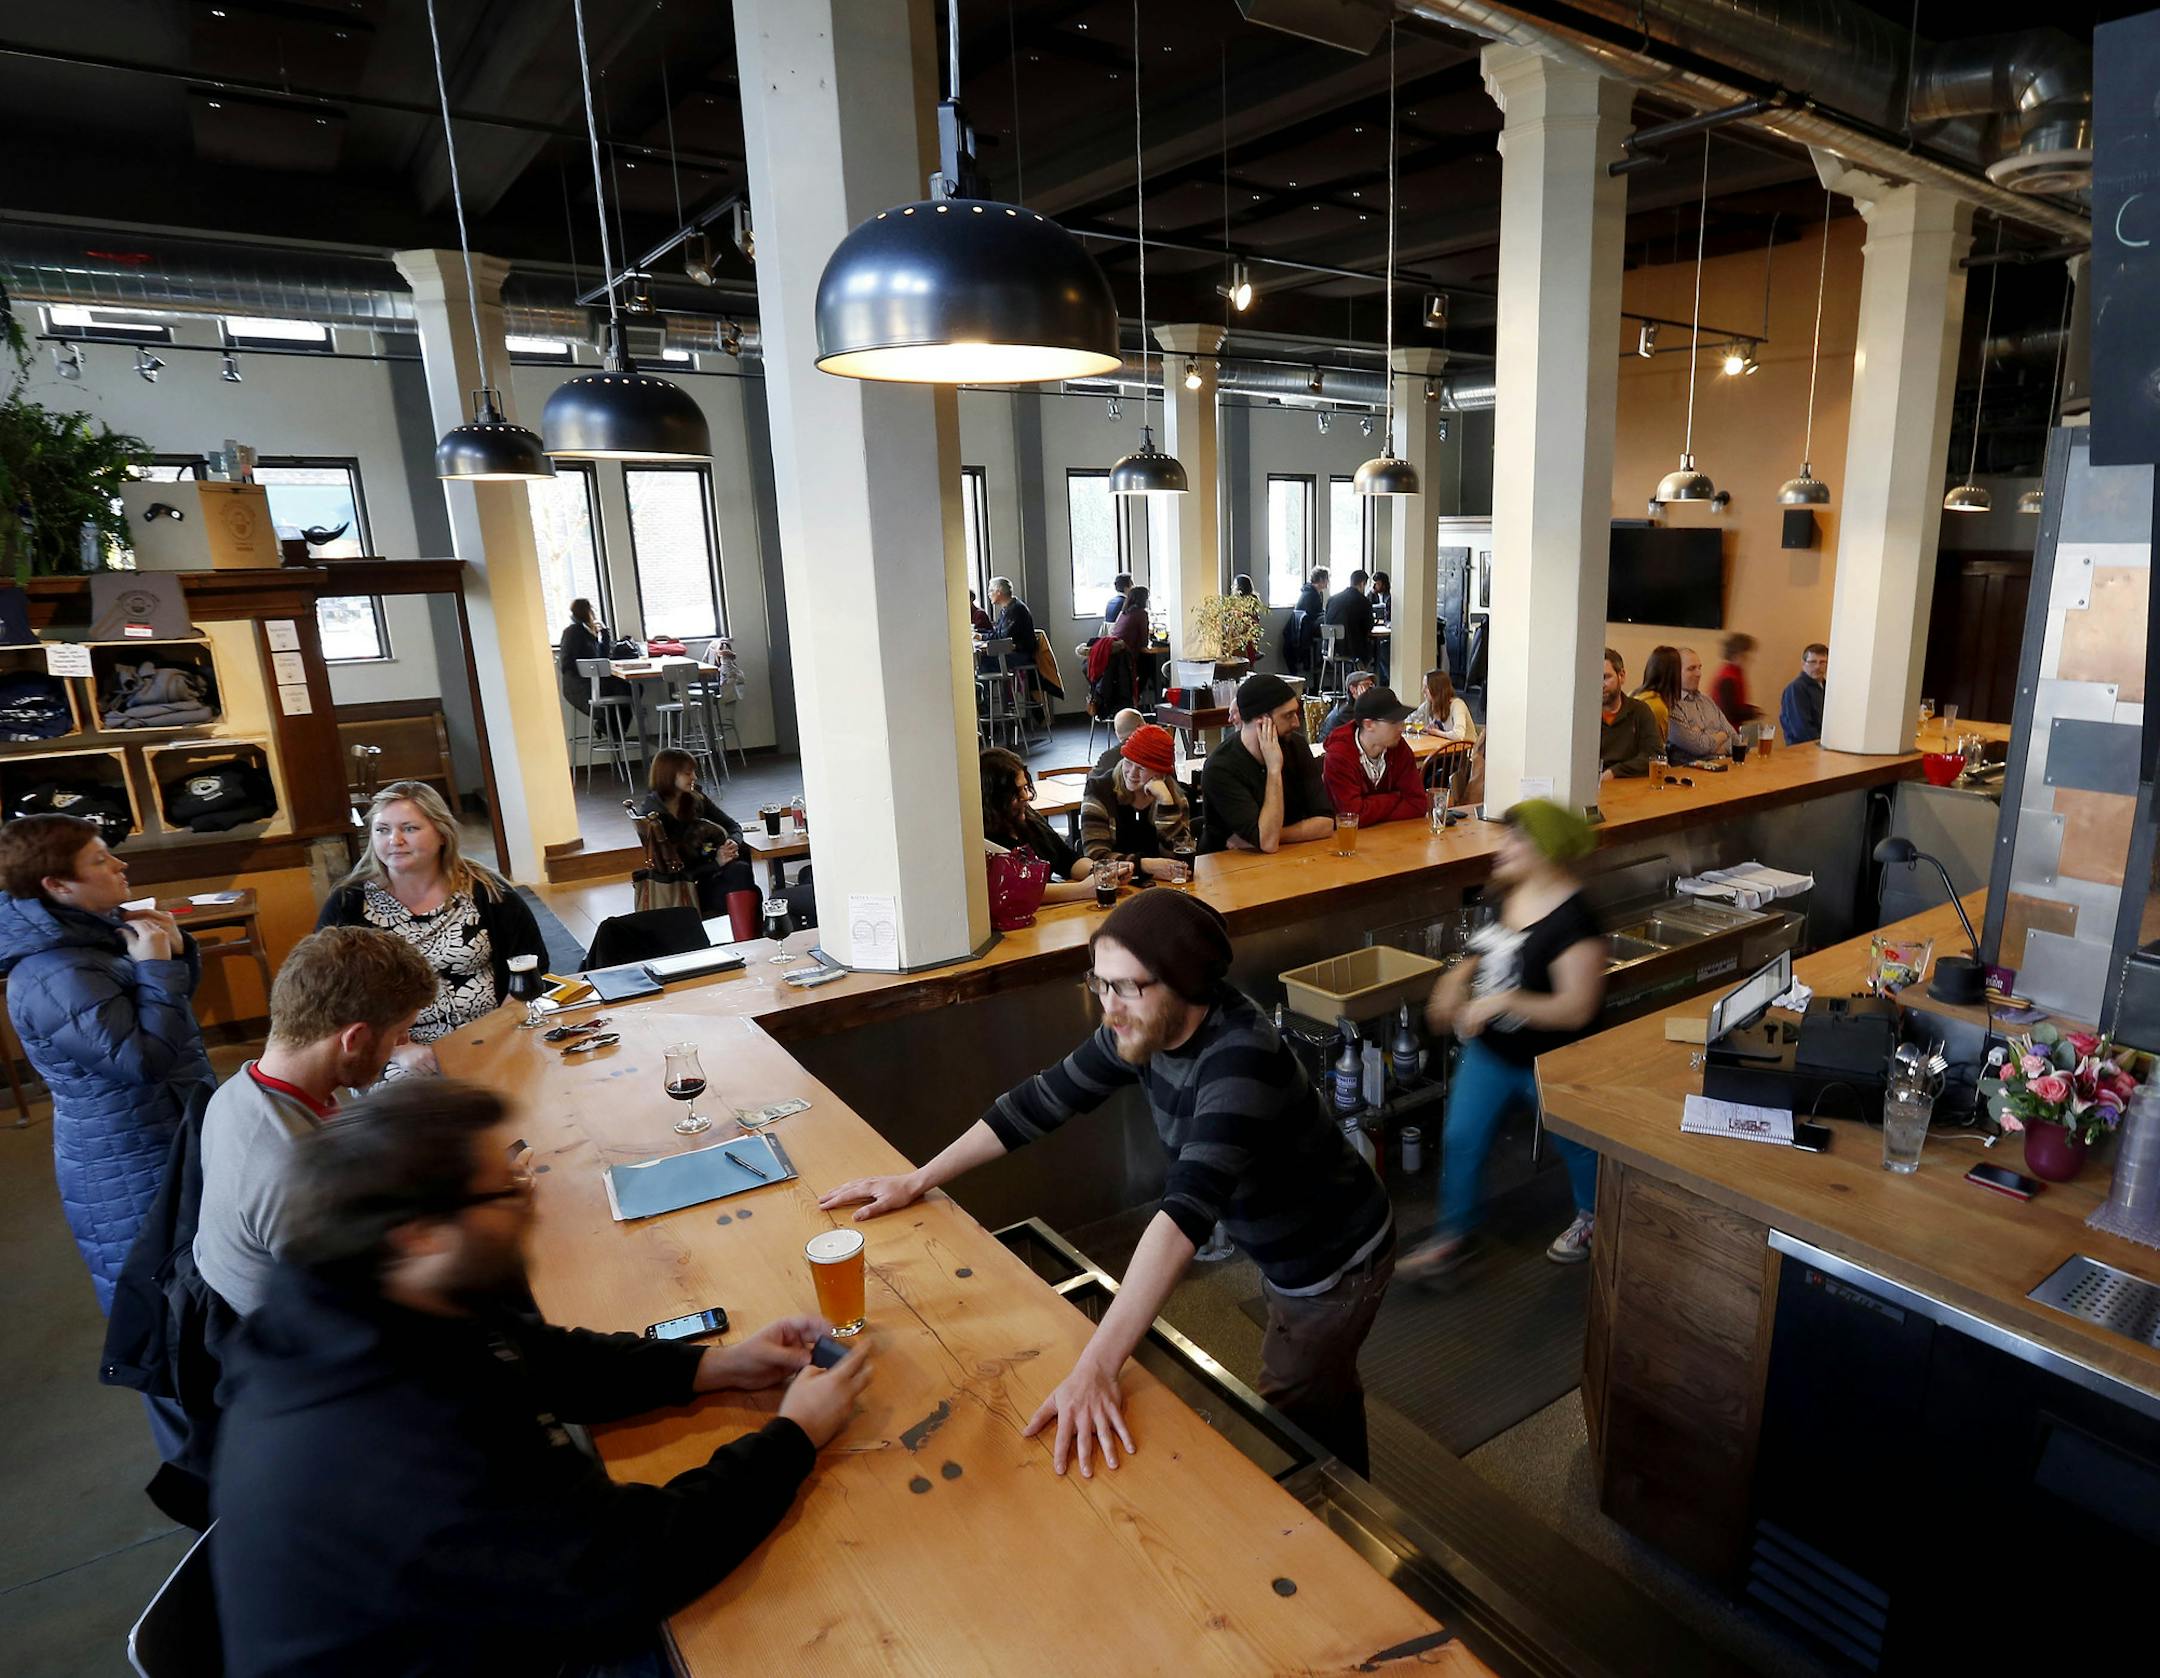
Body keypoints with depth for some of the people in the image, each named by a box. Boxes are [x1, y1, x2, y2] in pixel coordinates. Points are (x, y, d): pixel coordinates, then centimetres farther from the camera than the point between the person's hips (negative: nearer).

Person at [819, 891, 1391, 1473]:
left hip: (1335, 1265, -7)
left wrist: (1095, 1368, -54)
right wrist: (916, 1181, -5)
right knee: (1328, 1394, 30)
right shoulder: (1142, 1029, -16)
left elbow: (1187, 1209, -49)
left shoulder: (1238, 1056, -40)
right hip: (1283, 1255, 7)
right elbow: (1042, 1099, -7)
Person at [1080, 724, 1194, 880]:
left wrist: (1165, 801, -18)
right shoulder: (1099, 789, -7)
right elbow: (1096, 855, -15)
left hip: (1160, 884, 2)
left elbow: (1179, 855, -11)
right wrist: (1146, 865, -28)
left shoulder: (1174, 794, -1)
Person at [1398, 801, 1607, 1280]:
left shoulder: (1573, 921, -28)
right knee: (1460, 1141, 10)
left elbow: (1577, 1008, -29)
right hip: (1489, 1051, 6)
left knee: (1575, 1145, 21)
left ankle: (1591, 1217, 49)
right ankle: (1453, 1236, 29)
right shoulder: (1506, 897, -4)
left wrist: (1502, 1002, -36)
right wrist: (1457, 977, -6)